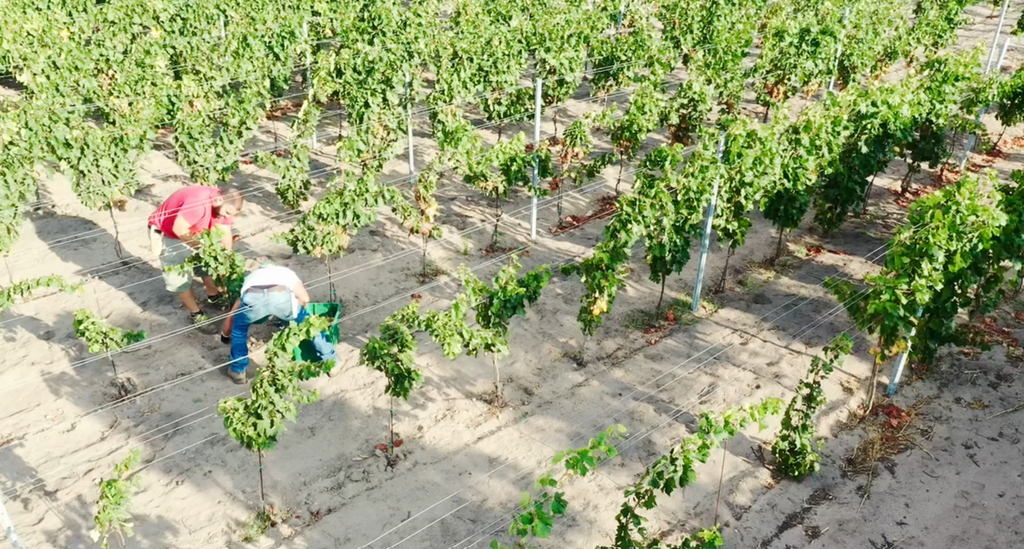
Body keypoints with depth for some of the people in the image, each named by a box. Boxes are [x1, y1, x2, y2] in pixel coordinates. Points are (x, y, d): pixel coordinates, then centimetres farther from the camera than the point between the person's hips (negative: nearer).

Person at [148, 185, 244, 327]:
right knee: (180, 276, -3)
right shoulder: (198, 202, -39)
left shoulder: (222, 204, -13)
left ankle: (213, 297, 35)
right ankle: (196, 315, 11)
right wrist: (201, 246, -24)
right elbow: (178, 229, -35)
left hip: (189, 231, 7)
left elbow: (225, 235, -9)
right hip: (165, 232, -7)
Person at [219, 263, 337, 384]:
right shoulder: (287, 273, 42)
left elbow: (231, 315, 48)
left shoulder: (252, 276, 45)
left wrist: (225, 335, 66)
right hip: (281, 297, -1)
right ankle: (329, 358, 37)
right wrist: (291, 312, 42)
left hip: (253, 298, 1)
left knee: (239, 328, 35)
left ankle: (237, 370, 39)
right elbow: (305, 299, 23)